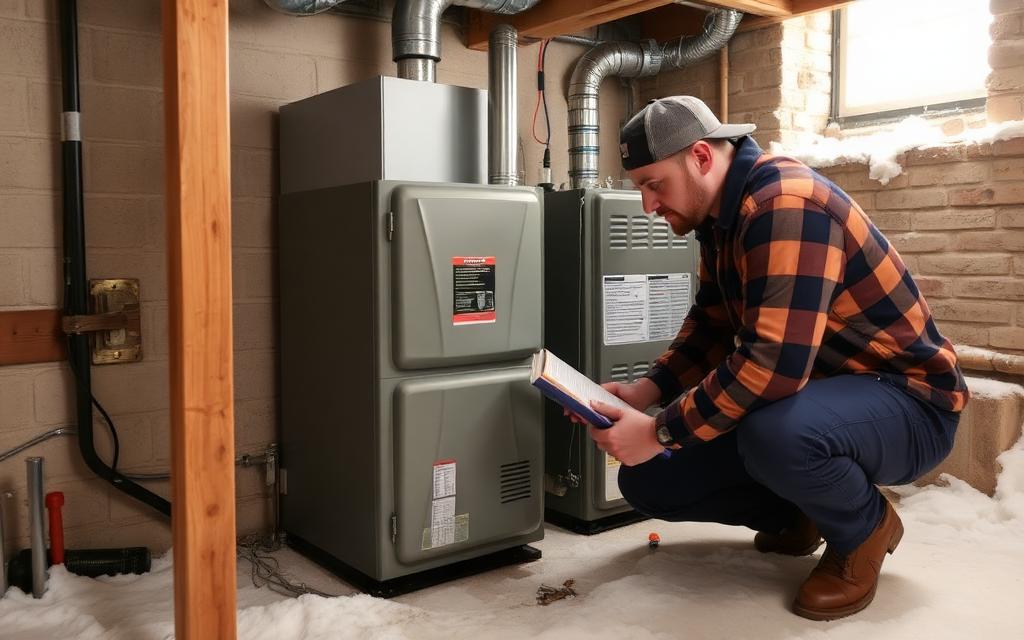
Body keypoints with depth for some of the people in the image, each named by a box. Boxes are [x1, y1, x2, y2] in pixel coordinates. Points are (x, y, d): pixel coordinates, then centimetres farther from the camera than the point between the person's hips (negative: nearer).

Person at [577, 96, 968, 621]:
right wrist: (643, 393, -4)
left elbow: (774, 364, -36)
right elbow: (710, 328, 10)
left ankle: (863, 529, -7)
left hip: (905, 401, -8)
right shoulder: (721, 213, 3)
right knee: (647, 479, -2)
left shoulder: (785, 204, -27)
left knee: (774, 433, -42)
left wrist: (660, 431, -29)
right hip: (814, 391, 8)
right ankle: (796, 514, 19)